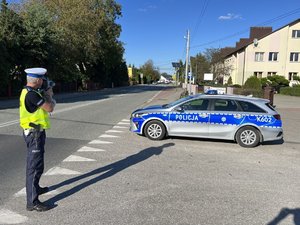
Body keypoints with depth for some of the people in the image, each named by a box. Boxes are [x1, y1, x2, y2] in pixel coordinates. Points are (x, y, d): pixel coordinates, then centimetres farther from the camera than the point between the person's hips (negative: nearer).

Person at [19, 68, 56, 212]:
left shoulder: (28, 92, 11)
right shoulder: (31, 94, -22)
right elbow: (50, 108, -19)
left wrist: (46, 96, 3)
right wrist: (49, 95, -4)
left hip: (33, 132, 11)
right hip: (34, 133, -11)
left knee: (34, 163, 24)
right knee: (35, 166, -7)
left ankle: (35, 188, 43)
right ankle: (32, 202, -1)